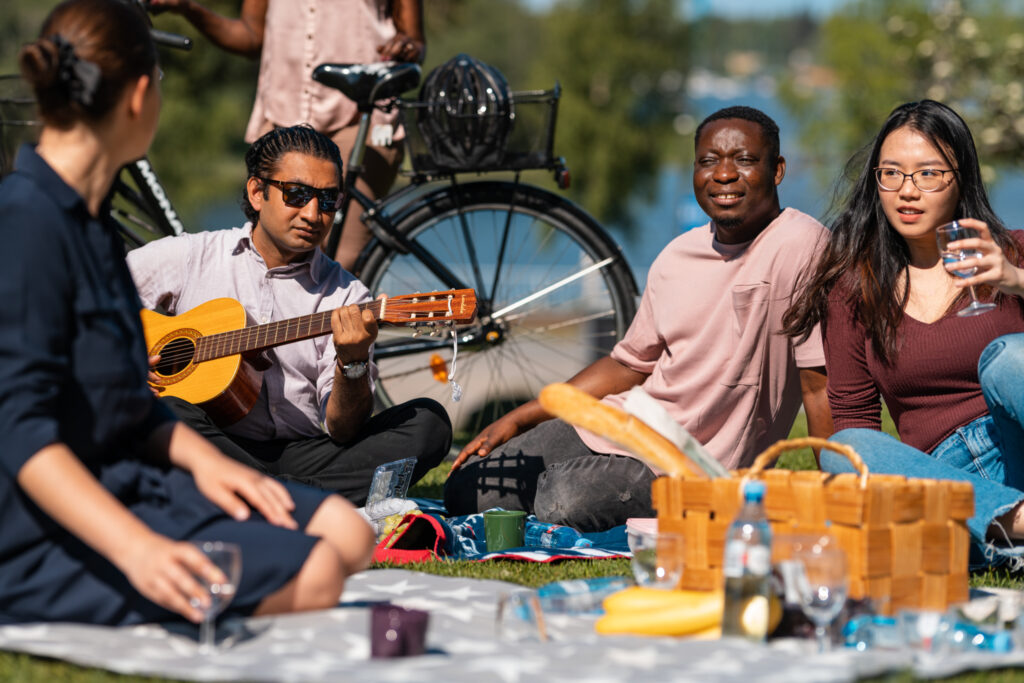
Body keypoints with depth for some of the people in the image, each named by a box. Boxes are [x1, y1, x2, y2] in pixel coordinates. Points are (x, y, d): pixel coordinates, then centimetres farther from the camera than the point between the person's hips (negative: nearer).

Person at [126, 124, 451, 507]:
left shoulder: (346, 297, 7)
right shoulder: (191, 257, 8)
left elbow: (344, 433, -1)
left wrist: (353, 364, -20)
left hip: (299, 454, 2)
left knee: (427, 423, -18)